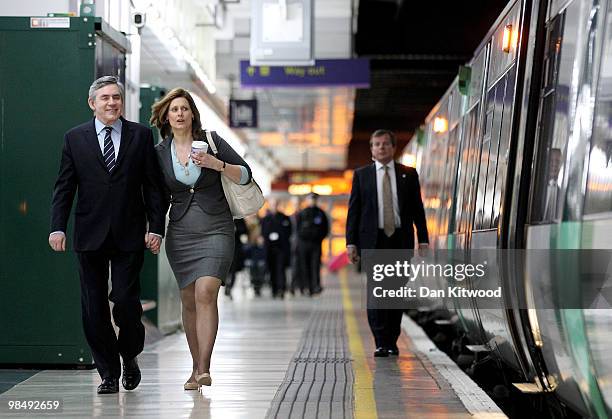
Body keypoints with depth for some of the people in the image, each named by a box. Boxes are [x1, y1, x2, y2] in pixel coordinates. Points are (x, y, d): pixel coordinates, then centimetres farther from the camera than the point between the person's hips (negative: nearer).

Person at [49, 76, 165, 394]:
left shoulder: (141, 135, 5)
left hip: (129, 236, -1)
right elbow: (64, 187, 5)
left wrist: (156, 227, -3)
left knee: (126, 301, -7)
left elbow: (152, 186, 5)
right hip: (90, 236, 1)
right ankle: (109, 373, 13)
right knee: (94, 308, 3)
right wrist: (58, 227, -6)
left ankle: (129, 356, 20)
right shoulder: (75, 138, 7)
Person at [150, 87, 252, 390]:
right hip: (180, 233, 3)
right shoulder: (159, 153, 6)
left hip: (216, 231, -3)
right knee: (189, 301, 4)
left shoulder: (211, 140, 0)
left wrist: (217, 164, -17)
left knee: (206, 293, -18)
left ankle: (203, 368, -21)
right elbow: (161, 198, 14)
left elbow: (245, 175, -2)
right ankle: (196, 367, 13)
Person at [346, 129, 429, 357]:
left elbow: (418, 209, 8)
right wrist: (351, 242, -2)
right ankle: (380, 343, -8)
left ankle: (392, 342, 12)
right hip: (373, 240, -1)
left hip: (401, 240, 1)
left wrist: (423, 240, 1)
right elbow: (353, 210, 5)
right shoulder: (361, 175, 7)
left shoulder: (408, 174, 9)